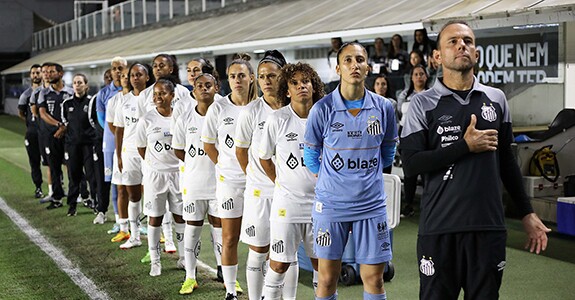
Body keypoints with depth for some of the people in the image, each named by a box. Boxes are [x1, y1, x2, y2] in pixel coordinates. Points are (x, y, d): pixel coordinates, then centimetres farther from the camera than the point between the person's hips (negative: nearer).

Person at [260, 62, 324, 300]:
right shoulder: (277, 120, -6)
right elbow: (264, 158, 7)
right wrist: (281, 183, 6)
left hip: (320, 203, 2)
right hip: (287, 203, -2)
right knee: (280, 263, 4)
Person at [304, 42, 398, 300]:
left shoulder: (384, 107, -1)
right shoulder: (322, 109, -6)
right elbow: (310, 155, 7)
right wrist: (328, 180, 8)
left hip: (371, 204, 1)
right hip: (331, 204, -1)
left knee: (374, 278, 5)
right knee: (327, 278, 6)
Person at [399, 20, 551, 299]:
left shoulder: (496, 99, 10)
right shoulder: (423, 104, -1)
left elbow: (507, 161, 16)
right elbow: (410, 164, -10)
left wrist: (526, 213, 15)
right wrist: (466, 146, -14)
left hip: (489, 225, 3)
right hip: (439, 227, -2)